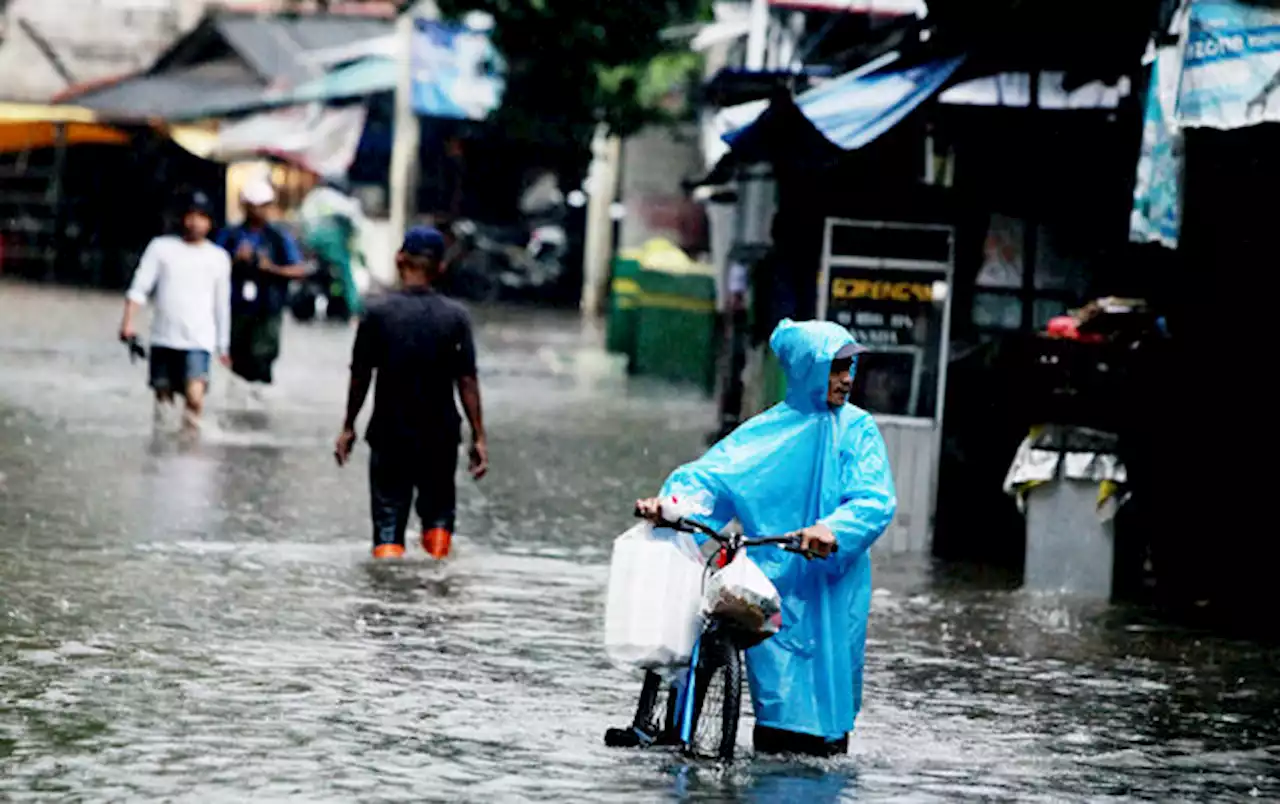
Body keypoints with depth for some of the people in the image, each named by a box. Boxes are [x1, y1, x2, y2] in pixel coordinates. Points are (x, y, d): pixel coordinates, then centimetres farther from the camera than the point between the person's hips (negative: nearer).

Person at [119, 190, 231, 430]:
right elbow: (140, 287, 0)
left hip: (198, 341, -1)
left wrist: (223, 345, 17)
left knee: (194, 396, -21)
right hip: (163, 338, 1)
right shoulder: (161, 247, 7)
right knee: (163, 399, 7)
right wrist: (128, 321, -14)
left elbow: (222, 304, 15)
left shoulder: (219, 258, 9)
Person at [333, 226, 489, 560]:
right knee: (438, 510, 18)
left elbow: (360, 376, -3)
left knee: (389, 518, 5)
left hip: (389, 435, -1)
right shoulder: (455, 317, -5)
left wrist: (349, 426, 9)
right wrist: (478, 437, -2)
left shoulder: (378, 313, -7)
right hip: (440, 436, 1)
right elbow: (467, 381, -7)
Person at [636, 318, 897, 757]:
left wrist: (834, 529, -28)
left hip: (835, 583, 1)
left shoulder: (857, 429, 5)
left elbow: (875, 500, -8)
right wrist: (672, 501, -21)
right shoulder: (766, 431, 6)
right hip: (776, 584, 0)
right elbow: (712, 475, -1)